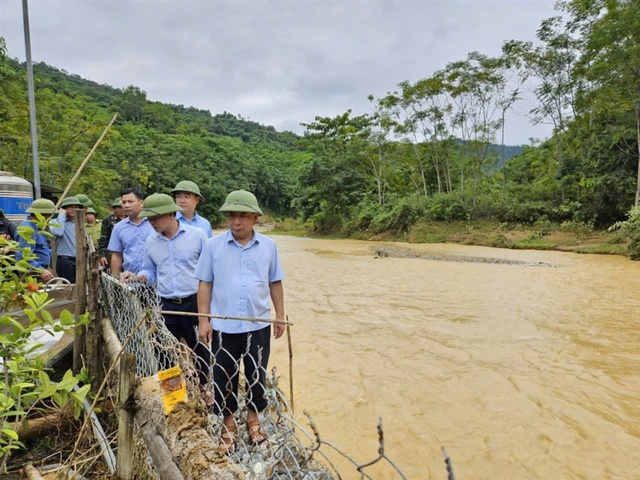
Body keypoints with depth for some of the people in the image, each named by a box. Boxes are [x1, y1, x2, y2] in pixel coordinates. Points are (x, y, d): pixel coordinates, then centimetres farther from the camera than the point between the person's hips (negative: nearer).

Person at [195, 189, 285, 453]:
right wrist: (203, 319, -5)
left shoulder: (268, 245, -1)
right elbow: (205, 283, -2)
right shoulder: (213, 245, -5)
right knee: (225, 377, 12)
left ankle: (253, 416, 38)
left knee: (257, 374, 15)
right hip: (224, 325, -1)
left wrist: (280, 316, 6)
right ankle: (228, 422, 33)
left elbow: (275, 283, 6)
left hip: (259, 324, 1)